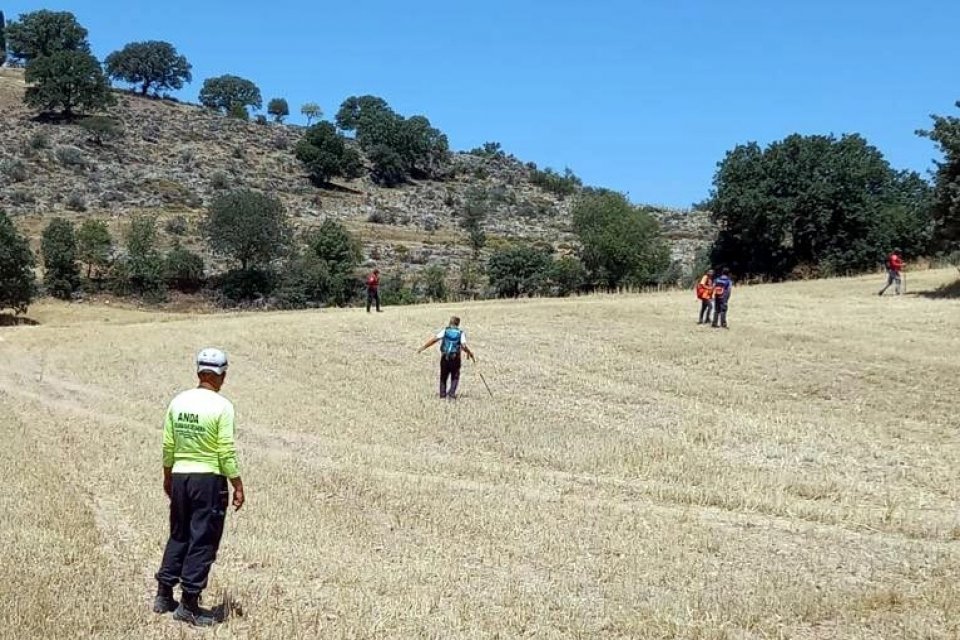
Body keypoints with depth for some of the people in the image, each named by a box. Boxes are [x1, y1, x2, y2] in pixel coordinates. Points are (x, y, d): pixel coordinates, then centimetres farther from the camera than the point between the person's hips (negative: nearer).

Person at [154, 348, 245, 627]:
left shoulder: (178, 402, 3)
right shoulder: (221, 406, -13)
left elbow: (168, 446, 8)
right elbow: (227, 452, -14)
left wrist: (168, 477, 21)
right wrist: (238, 486, -7)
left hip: (180, 478, 6)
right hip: (209, 479, -6)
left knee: (178, 536, 19)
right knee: (202, 541, 2)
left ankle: (164, 595, 23)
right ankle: (188, 603, 5)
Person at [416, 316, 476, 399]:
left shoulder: (445, 331, 4)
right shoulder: (461, 333, 1)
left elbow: (434, 339, -6)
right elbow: (464, 346, -15)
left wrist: (423, 347, -1)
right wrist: (470, 354, -1)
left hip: (445, 357, 1)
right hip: (455, 358, -1)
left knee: (443, 377, 15)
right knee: (455, 378, 12)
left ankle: (443, 394, 12)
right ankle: (452, 394, -3)